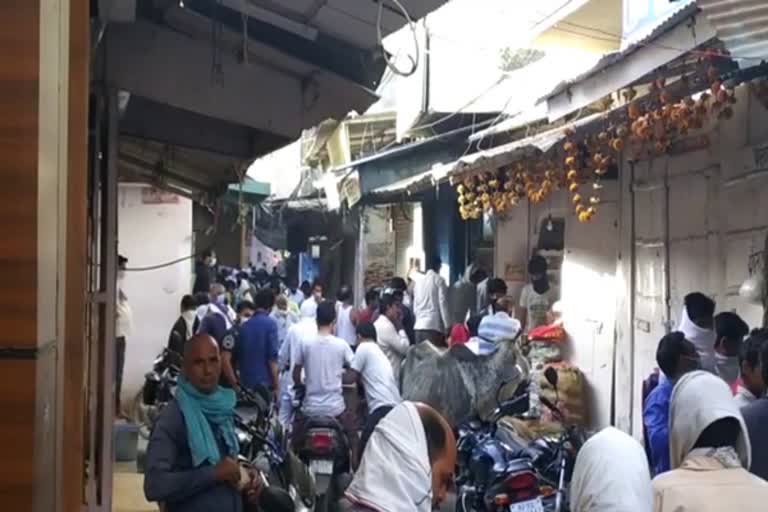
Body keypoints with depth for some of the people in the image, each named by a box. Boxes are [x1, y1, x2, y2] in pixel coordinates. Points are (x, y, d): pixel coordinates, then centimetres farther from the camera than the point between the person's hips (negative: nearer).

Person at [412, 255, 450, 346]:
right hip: (433, 325, -6)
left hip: (419, 325, 6)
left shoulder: (418, 281, 12)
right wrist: (448, 325, -5)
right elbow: (443, 304, -6)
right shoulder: (439, 280, -2)